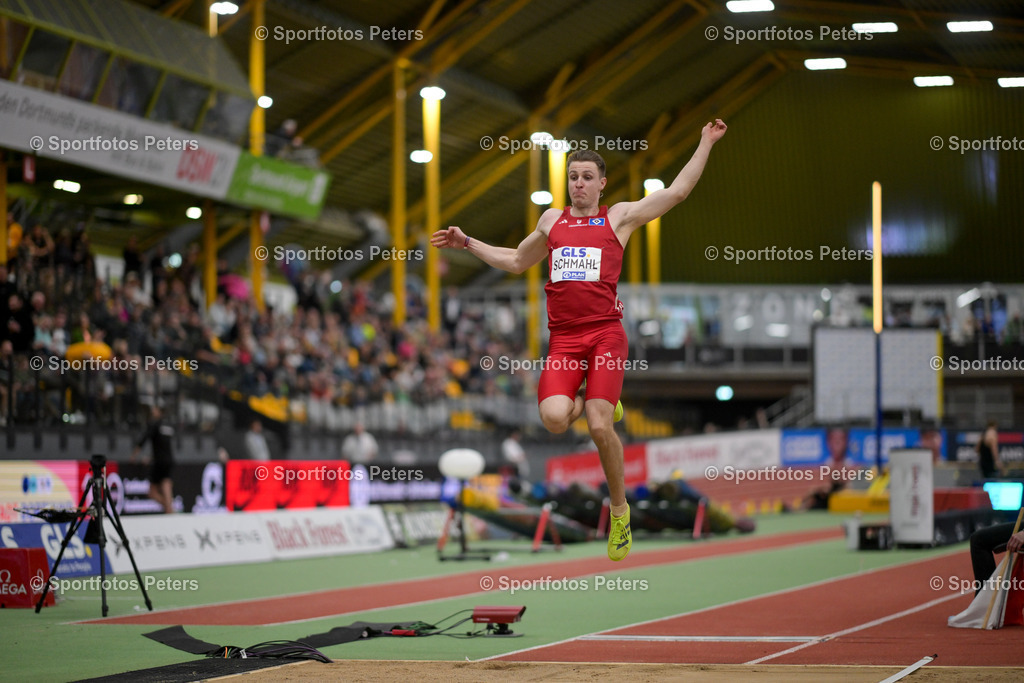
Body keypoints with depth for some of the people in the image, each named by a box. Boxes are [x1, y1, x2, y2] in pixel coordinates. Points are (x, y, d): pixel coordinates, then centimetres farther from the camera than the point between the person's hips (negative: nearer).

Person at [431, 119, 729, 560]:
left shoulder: (619, 217, 10)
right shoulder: (552, 221, 20)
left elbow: (677, 192, 7)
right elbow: (516, 261, 35)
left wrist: (706, 144, 5)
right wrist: (467, 243, 31)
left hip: (605, 333, -3)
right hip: (563, 338, 3)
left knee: (599, 428, -14)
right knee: (554, 418, -23)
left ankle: (619, 509, 6)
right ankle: (583, 404, 14)